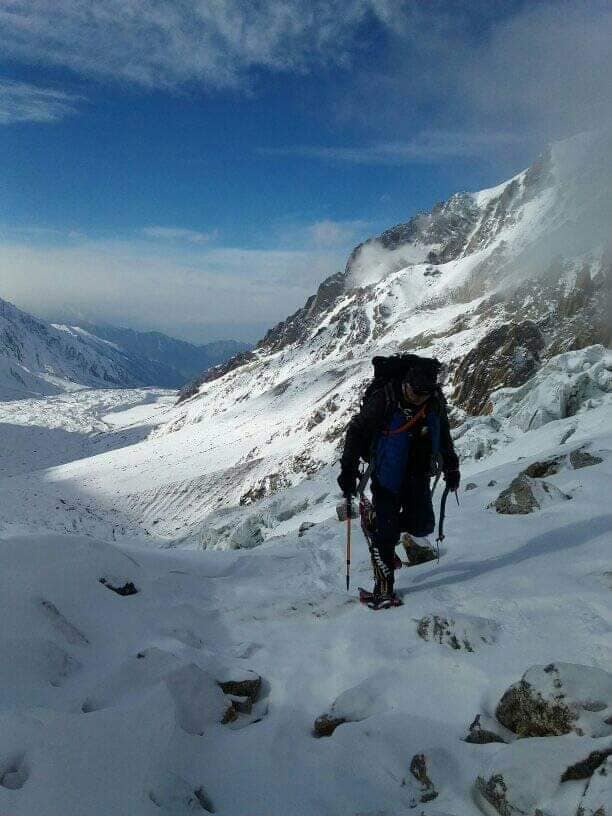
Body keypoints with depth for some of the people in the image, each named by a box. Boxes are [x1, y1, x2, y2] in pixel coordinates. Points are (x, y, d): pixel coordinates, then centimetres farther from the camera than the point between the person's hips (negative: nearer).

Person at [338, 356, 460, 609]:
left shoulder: (436, 402, -4)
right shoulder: (383, 400, -21)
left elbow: (443, 436, 14)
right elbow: (356, 431, -14)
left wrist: (451, 467, 21)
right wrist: (348, 470, -18)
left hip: (418, 474, 5)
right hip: (387, 476, -5)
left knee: (422, 525, 1)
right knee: (384, 533, -6)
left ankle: (380, 522, 29)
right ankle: (383, 588, 9)